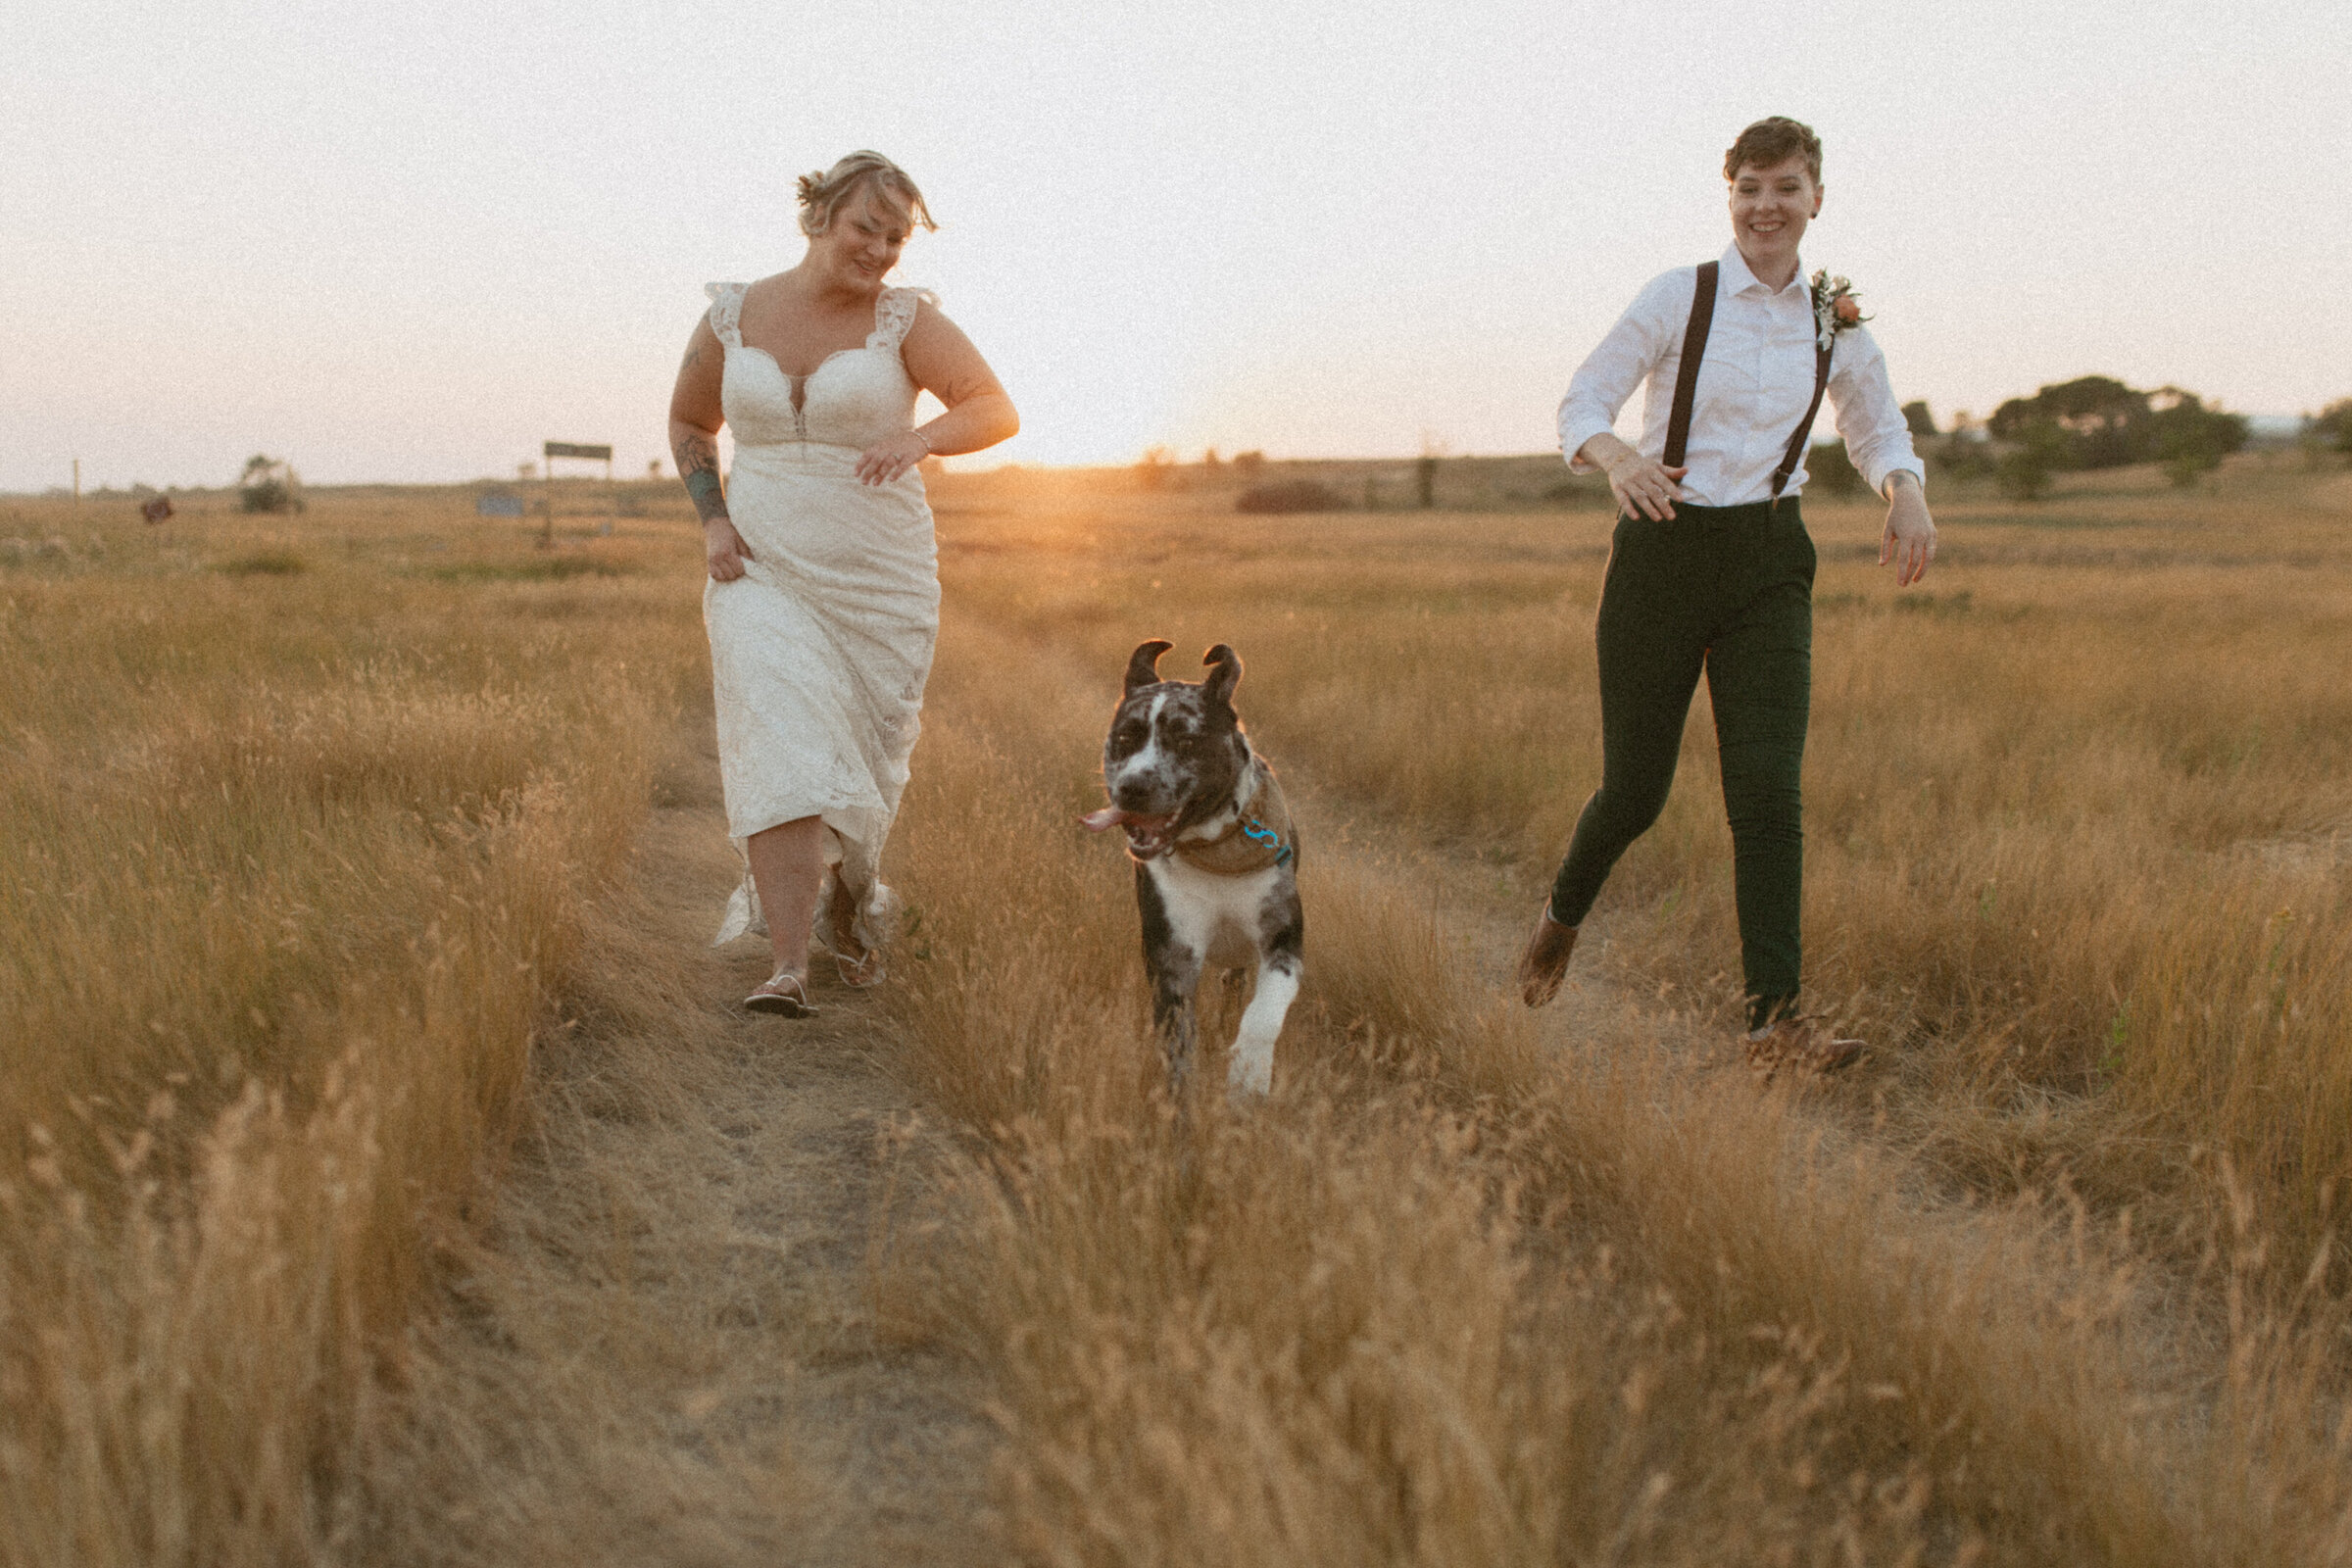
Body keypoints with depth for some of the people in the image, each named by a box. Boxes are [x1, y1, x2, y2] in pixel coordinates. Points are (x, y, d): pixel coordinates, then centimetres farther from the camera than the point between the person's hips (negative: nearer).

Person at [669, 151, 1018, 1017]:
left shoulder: (905, 317, -4)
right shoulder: (731, 316, 4)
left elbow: (996, 411, -15)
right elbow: (688, 424, 18)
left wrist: (917, 437, -35)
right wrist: (712, 519, 2)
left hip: (880, 580, 0)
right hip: (764, 574, 1)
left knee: (865, 768, 11)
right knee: (783, 757, -16)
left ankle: (849, 895, 41)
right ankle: (789, 968, -17)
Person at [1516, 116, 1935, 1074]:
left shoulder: (1837, 323, 6)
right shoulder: (1678, 297, -4)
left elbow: (1878, 431, 20)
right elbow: (1581, 403, -3)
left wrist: (1907, 492, -3)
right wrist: (1615, 456, -26)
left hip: (1769, 564, 2)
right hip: (1664, 553, -2)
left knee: (1768, 790, -9)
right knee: (1636, 786, 3)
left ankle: (1775, 1020, -5)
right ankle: (1563, 912, 35)